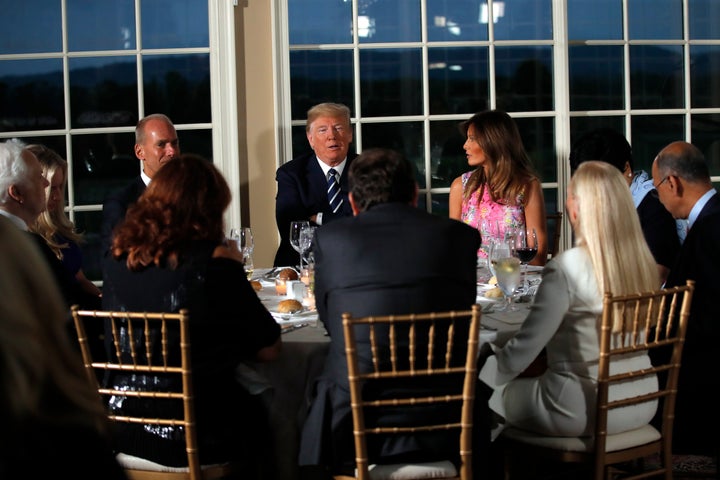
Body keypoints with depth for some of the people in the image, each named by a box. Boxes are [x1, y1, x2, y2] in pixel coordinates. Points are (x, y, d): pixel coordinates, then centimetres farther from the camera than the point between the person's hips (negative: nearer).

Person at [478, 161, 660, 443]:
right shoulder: (643, 261, 0)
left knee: (490, 393, 17)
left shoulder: (566, 268, -20)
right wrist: (546, 362, 21)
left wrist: (478, 375, 2)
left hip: (585, 411, -7)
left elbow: (523, 348, -16)